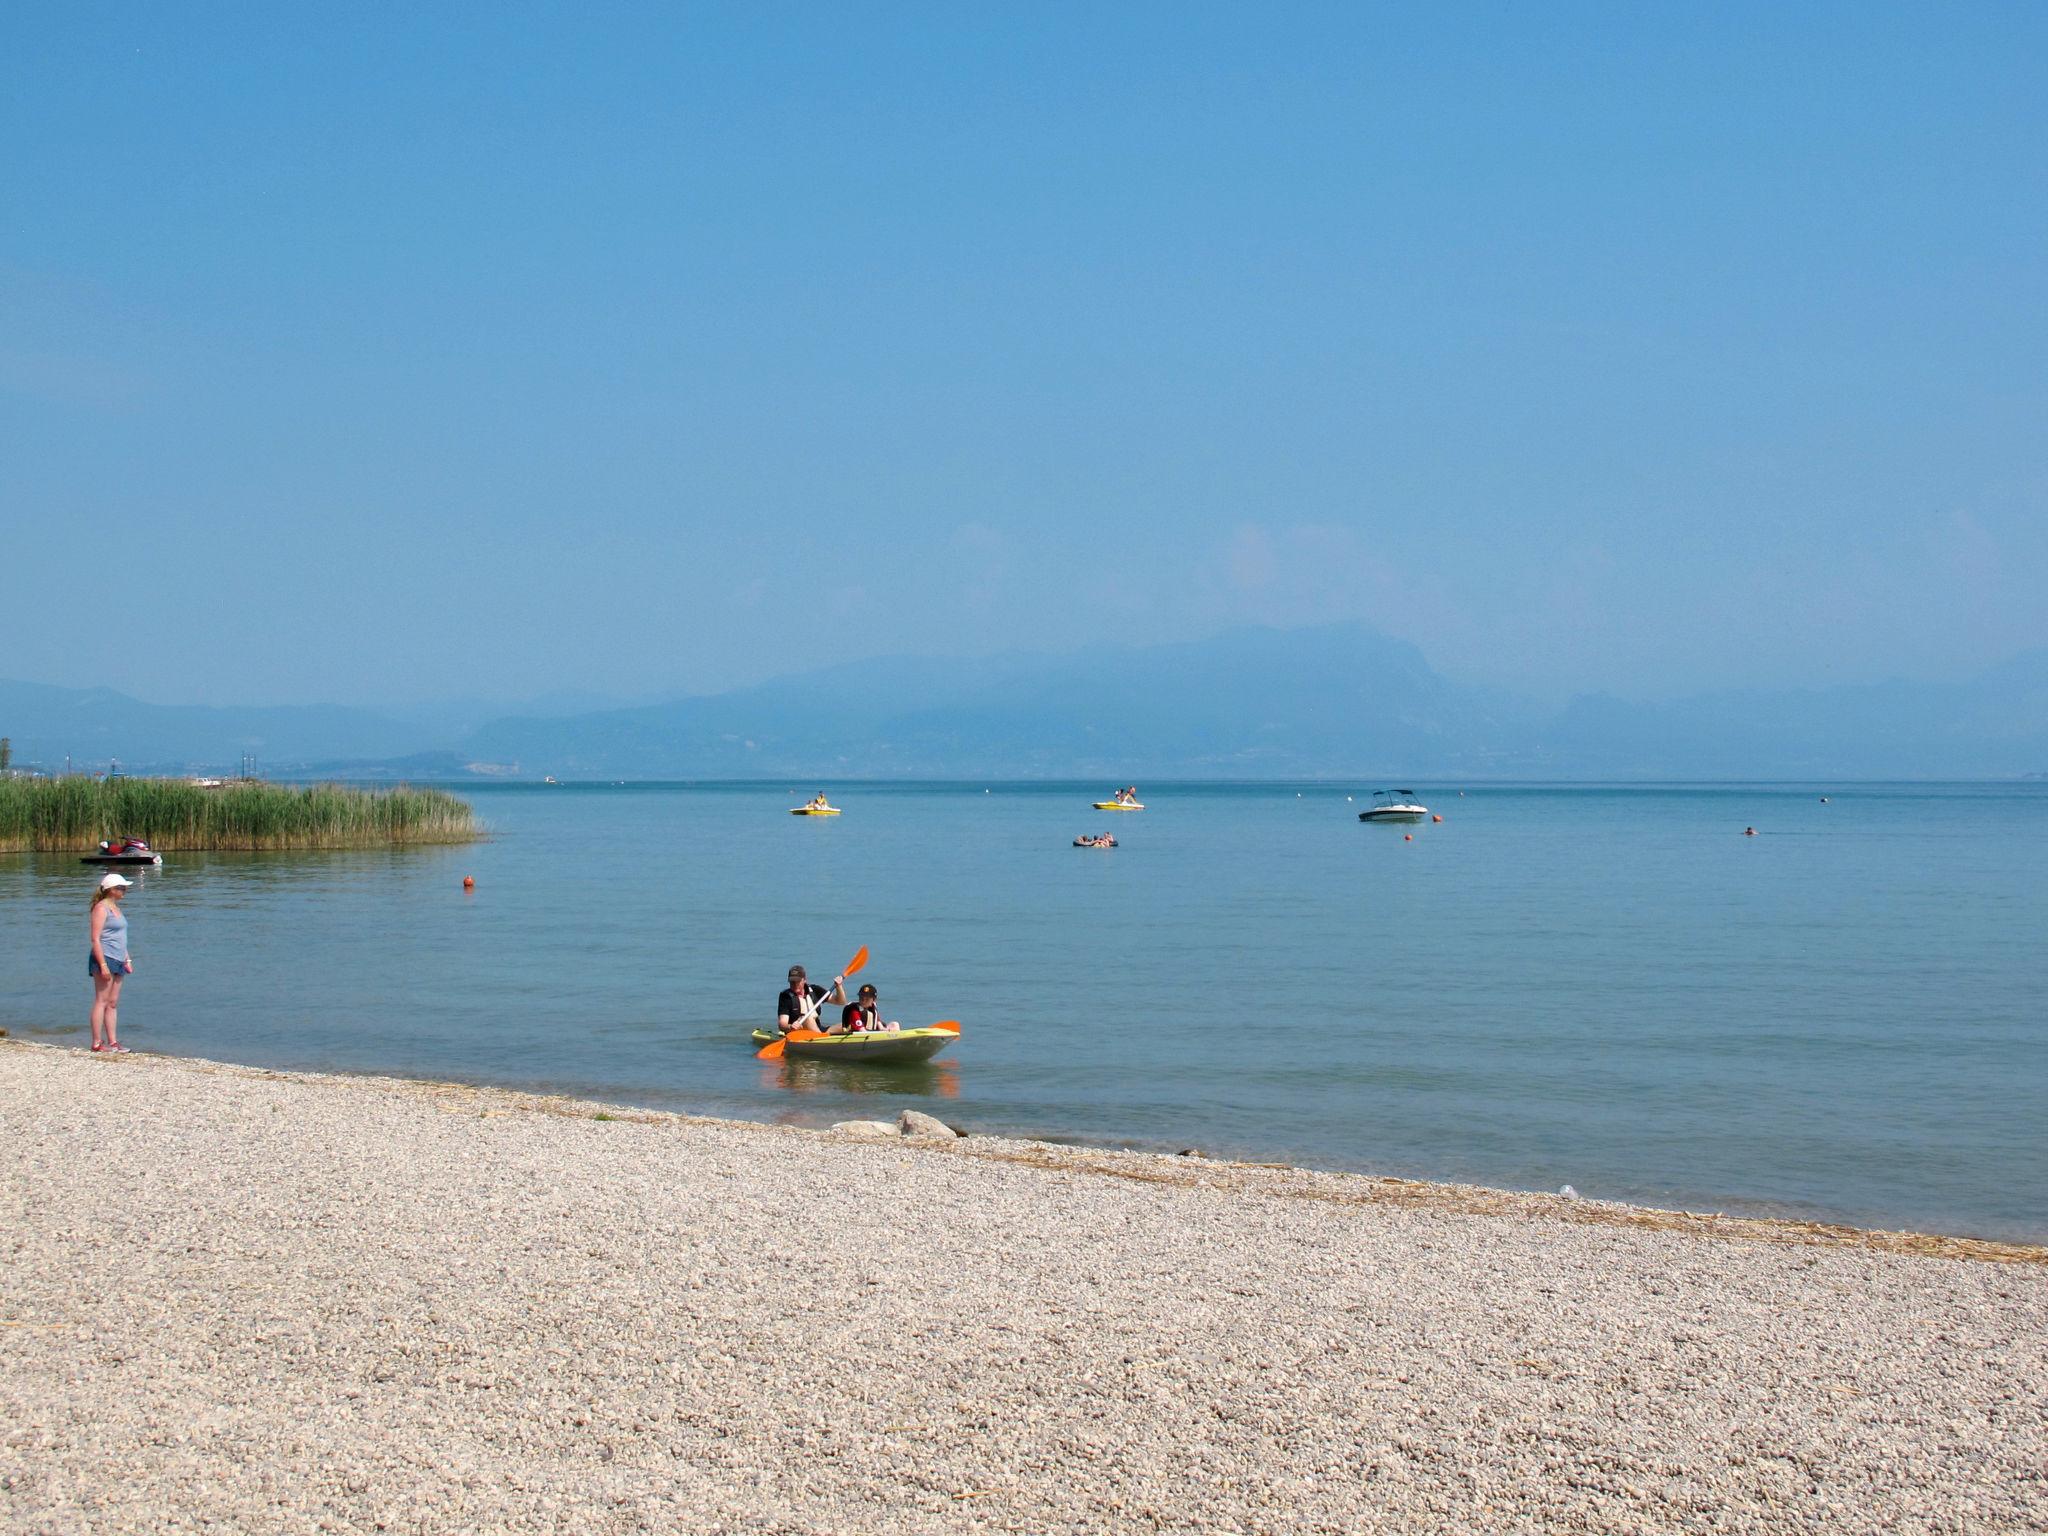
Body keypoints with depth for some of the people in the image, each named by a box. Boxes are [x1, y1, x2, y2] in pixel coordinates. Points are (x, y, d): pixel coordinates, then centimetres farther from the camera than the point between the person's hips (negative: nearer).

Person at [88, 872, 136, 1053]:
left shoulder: (116, 908, 18)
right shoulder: (101, 908, -9)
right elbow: (95, 938, -15)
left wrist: (127, 959, 20)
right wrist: (103, 964, -20)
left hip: (117, 961, 9)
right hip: (104, 958, -9)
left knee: (113, 1003, 8)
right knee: (101, 1001, -7)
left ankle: (112, 1042, 10)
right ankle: (97, 1043, -6)